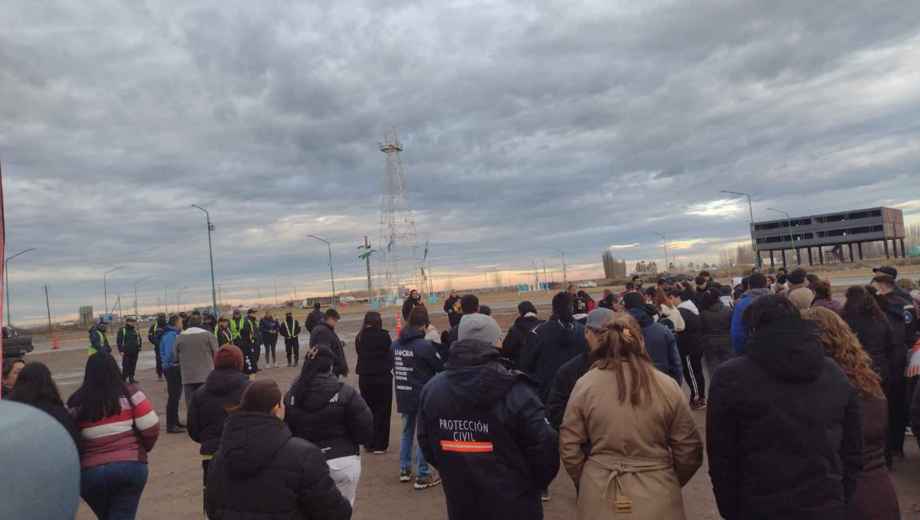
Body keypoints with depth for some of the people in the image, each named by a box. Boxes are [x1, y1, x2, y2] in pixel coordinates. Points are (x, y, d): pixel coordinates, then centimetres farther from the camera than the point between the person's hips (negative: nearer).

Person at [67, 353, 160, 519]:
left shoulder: (76, 403, 1)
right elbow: (151, 427, -7)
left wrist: (84, 455, 19)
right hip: (129, 465, -2)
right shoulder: (129, 393, -3)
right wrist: (144, 447, 12)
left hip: (89, 472, 2)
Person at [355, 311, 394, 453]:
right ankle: (380, 445, 7)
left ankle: (369, 443, 20)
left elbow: (360, 354, 6)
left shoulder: (360, 337, 0)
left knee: (368, 410, 14)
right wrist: (388, 367, 10)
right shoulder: (383, 336, -12)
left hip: (364, 377, 4)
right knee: (382, 411, 6)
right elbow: (390, 354, -5)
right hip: (382, 377, -4)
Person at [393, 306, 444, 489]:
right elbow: (441, 367, -8)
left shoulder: (396, 345, 2)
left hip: (403, 395, 6)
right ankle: (422, 475, 7)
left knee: (407, 432, 20)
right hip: (423, 396, -6)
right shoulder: (425, 345, -19)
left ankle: (404, 469, 25)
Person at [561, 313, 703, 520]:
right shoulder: (667, 386, -8)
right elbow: (689, 449, -2)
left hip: (599, 496, 1)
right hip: (656, 495, 0)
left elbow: (569, 447, -4)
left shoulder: (585, 384, -8)